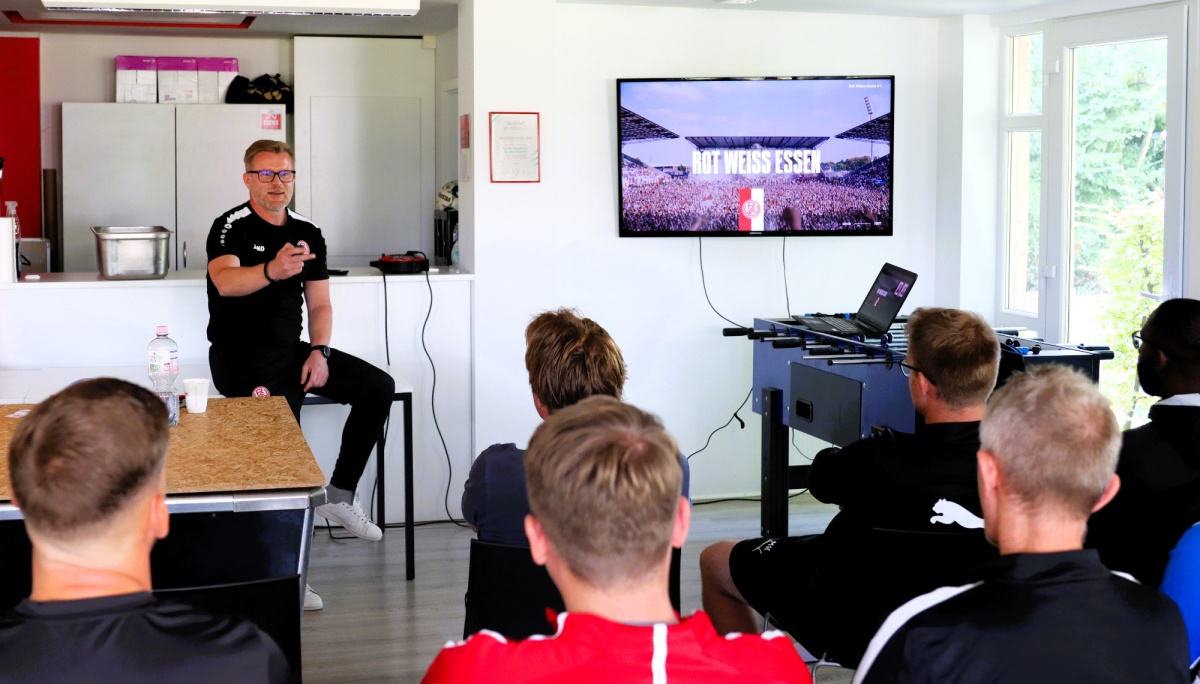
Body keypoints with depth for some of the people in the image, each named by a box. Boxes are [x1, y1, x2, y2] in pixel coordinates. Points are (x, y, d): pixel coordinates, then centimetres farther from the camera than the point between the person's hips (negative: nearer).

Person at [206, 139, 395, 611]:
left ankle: (339, 497, 0)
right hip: (241, 356, -6)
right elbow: (225, 281, -30)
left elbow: (319, 304, 14)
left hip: (292, 350, 7)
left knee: (378, 387, -9)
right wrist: (272, 270, -50)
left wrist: (319, 352, -5)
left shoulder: (308, 234, 11)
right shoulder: (231, 227, -8)